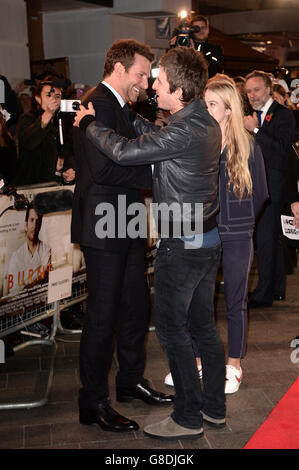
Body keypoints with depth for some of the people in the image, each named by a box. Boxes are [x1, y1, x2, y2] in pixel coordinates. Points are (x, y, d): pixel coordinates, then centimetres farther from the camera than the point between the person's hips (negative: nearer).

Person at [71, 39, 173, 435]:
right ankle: (93, 402, 14)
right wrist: (154, 172, -18)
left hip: (126, 227, 10)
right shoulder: (97, 105, -15)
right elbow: (104, 168, -26)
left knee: (134, 308, 17)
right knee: (102, 316, 0)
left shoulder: (119, 107, 18)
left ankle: (132, 381, 35)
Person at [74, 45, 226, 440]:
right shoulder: (206, 123, 7)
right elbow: (156, 139, 18)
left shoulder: (184, 130, -23)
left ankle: (188, 418, 13)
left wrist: (88, 122, -9)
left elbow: (124, 151, -25)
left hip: (182, 245, -9)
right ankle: (214, 407, 29)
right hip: (208, 239, 9)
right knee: (203, 324, 16)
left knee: (171, 328, 2)